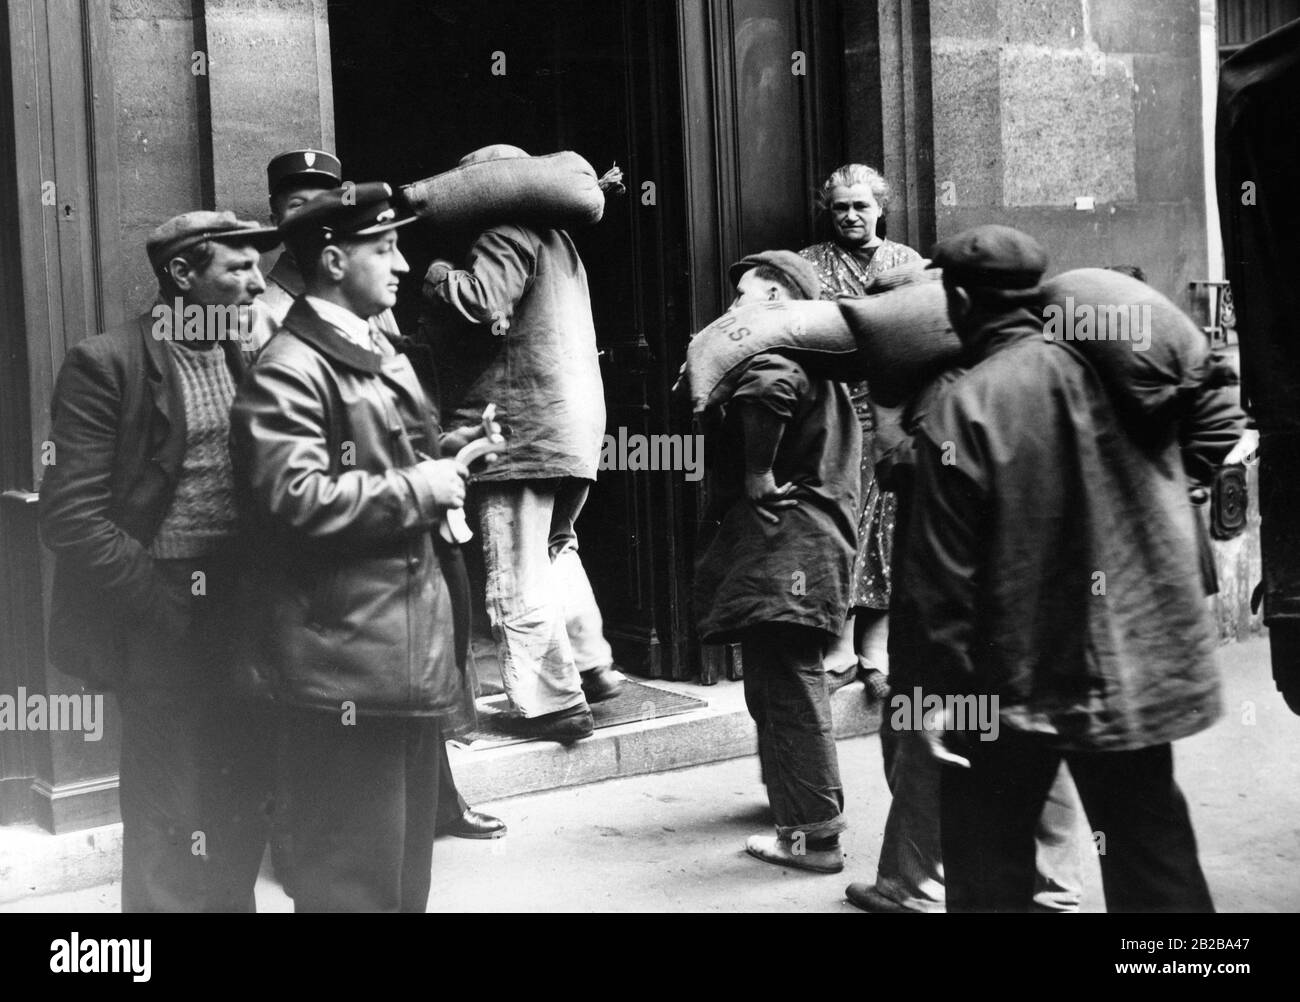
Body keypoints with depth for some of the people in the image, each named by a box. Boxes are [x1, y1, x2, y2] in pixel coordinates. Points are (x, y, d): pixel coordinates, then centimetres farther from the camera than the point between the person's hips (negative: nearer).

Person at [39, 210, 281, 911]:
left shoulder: (246, 360, 9)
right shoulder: (105, 365, -10)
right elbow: (73, 516, -15)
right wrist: (163, 603, -16)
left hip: (246, 615, 6)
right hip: (165, 625, -6)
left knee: (244, 802, 14)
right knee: (171, 823, 3)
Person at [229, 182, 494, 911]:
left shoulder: (379, 352, 18)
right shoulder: (289, 370, -14)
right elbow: (290, 499, -25)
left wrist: (440, 456, 11)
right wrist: (415, 489, -19)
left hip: (413, 643, 10)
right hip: (346, 656, -10)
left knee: (406, 848, 19)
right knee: (355, 865, -1)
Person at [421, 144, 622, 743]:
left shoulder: (508, 233, -7)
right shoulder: (556, 240, 22)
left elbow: (481, 298, -22)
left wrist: (433, 272, -7)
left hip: (521, 423, -10)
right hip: (577, 420, 10)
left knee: (519, 575, -4)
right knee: (554, 548, 25)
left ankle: (552, 703, -2)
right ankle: (591, 666, 25)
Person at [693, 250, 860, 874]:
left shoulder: (780, 350, -12)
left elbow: (767, 388, -35)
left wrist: (758, 476, -26)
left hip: (782, 541, -10)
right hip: (786, 545, 10)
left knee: (789, 686, -6)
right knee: (776, 682, 19)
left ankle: (814, 834, -2)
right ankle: (795, 803, 29)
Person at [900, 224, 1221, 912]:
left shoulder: (961, 412, -15)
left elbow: (941, 573, -13)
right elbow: (1174, 504, 11)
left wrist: (946, 689, -7)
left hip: (1014, 682, -4)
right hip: (1137, 671, 4)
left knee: (990, 871, 10)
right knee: (1153, 857, 14)